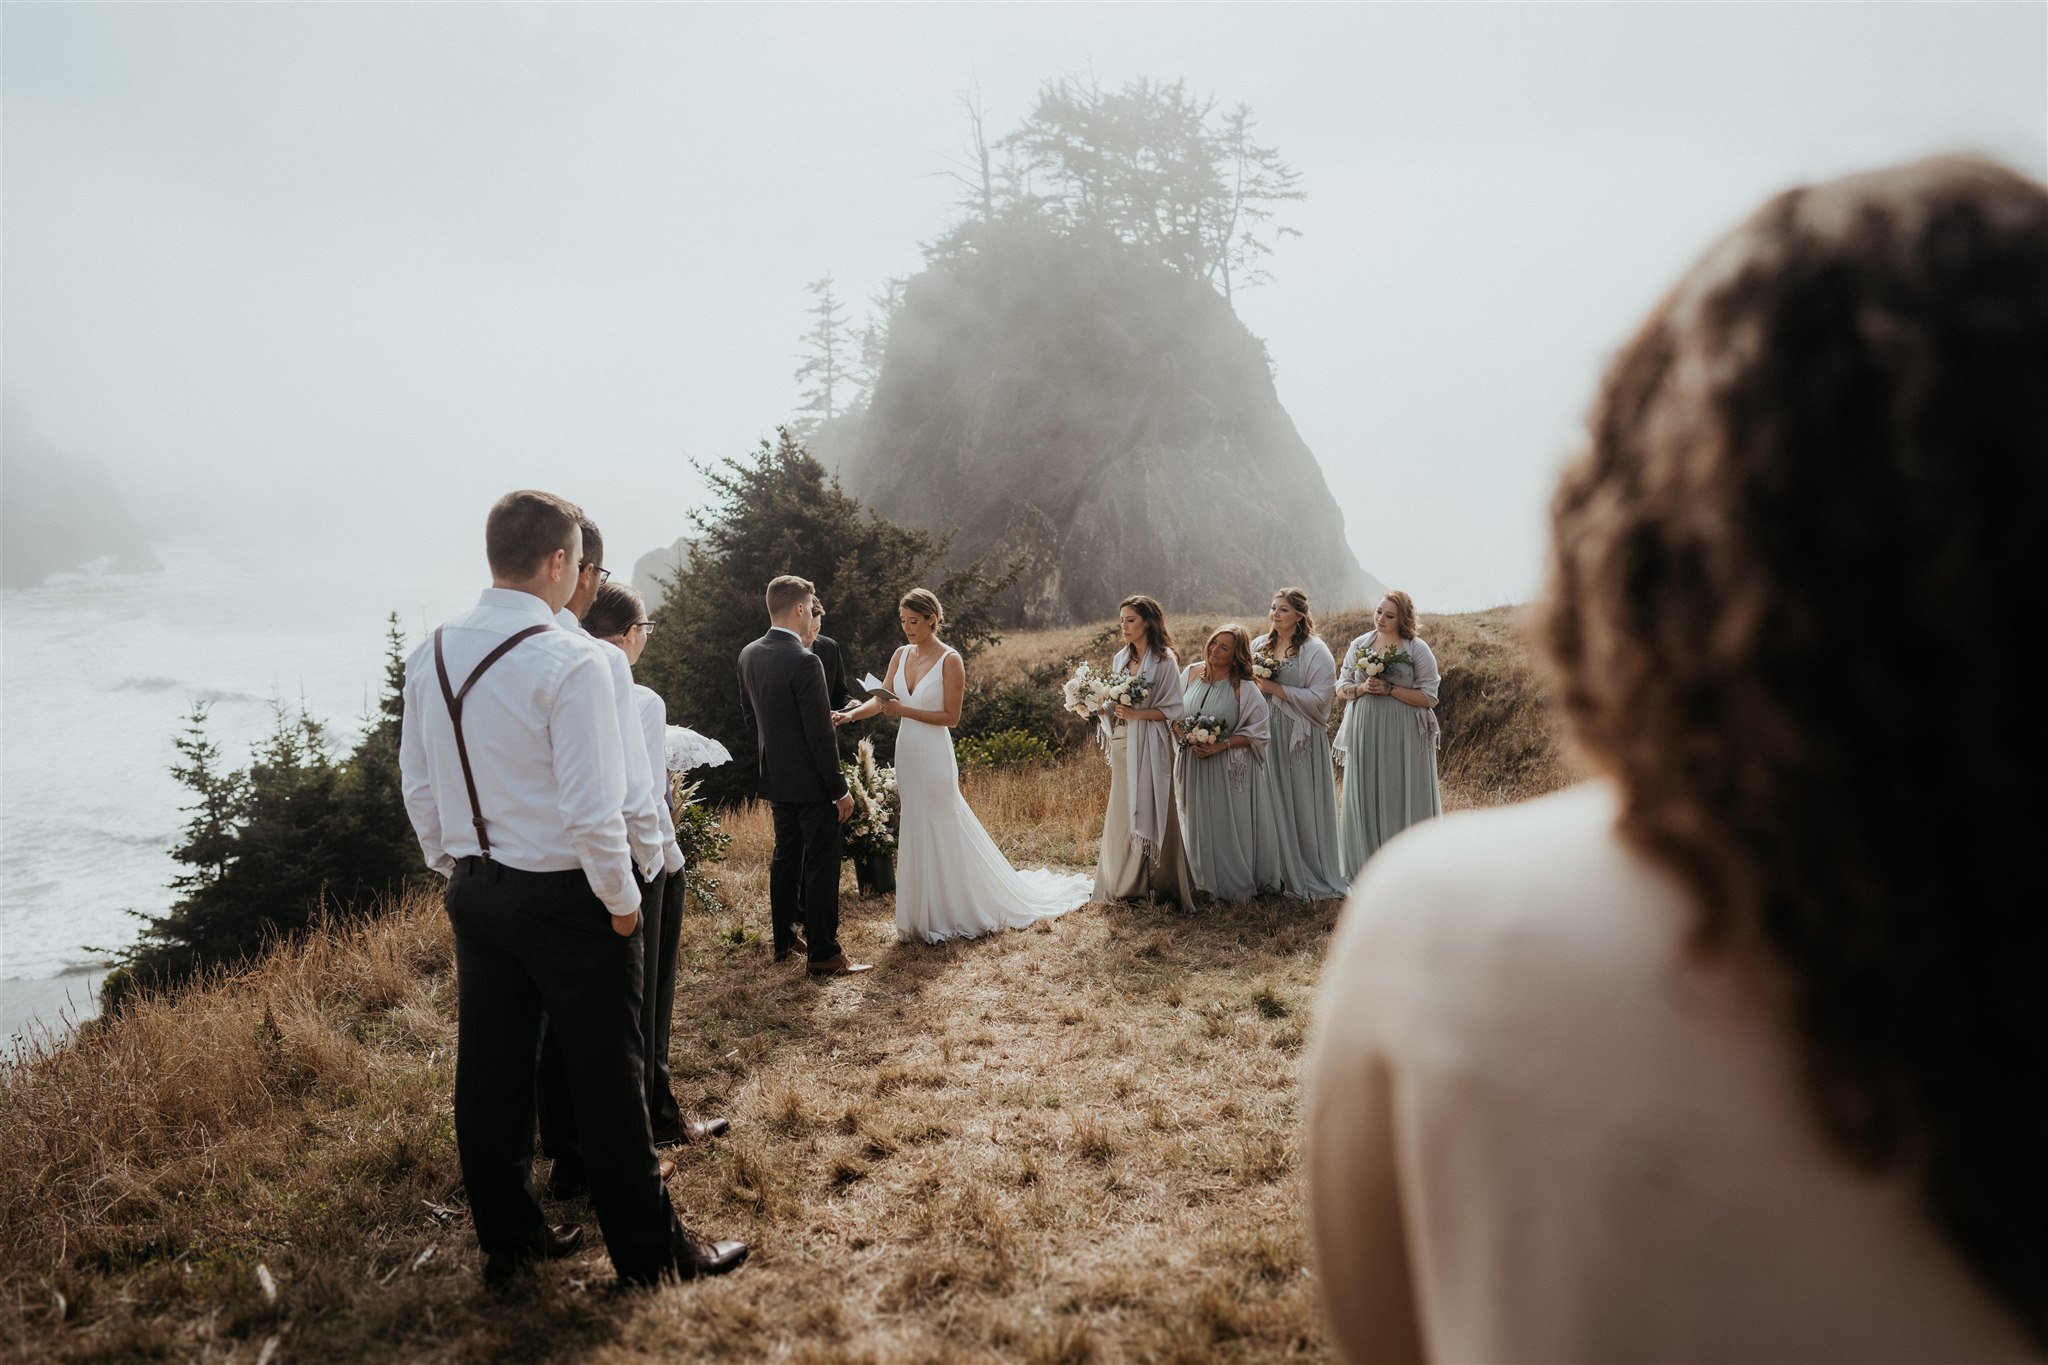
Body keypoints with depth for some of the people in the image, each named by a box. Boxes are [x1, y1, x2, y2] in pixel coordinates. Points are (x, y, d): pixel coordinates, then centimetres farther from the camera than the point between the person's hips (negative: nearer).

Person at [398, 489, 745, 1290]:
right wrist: (622, 899, -9)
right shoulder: (570, 662, -20)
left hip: (472, 890, 7)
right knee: (607, 1080, 6)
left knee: (488, 1073, 16)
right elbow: (591, 809, -22)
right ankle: (647, 1251, 20)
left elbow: (417, 787, 10)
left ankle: (505, 1240, 33)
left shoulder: (429, 656, 2)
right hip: (562, 895, -7)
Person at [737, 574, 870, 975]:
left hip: (775, 777, 8)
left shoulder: (748, 655, 2)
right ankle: (823, 953, 6)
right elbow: (820, 735, -21)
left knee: (786, 856, 19)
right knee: (821, 864, 0)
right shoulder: (804, 662, -23)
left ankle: (784, 940, 30)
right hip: (810, 781, -8)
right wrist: (840, 789, -13)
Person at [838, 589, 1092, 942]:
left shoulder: (950, 660, -11)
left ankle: (948, 915, 14)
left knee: (940, 834, 0)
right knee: (917, 835, 13)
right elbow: (880, 700, 4)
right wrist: (850, 715, -13)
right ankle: (928, 913, 24)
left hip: (934, 756, -6)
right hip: (907, 754, 7)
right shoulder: (901, 655, 7)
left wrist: (904, 711, -20)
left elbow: (951, 717, -13)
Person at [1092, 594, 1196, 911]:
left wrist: (1136, 713, -19)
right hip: (1122, 744, 6)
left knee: (1150, 809, -3)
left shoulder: (1165, 660, -6)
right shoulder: (1120, 659, 12)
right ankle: (1125, 882, 17)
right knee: (1122, 811, 8)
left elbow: (1171, 709, -9)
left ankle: (1157, 883, 8)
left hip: (1149, 746, -6)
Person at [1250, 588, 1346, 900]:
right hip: (1265, 735, 5)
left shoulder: (1315, 651, -7)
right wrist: (1255, 684, -2)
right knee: (1269, 806, 7)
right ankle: (1273, 873, 17)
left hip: (1299, 739, -5)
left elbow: (1320, 697, -16)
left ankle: (1308, 878, 13)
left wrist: (1275, 688, -16)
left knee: (1301, 807, 1)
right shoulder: (1259, 645, 11)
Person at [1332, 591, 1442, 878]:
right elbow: (1341, 689, 12)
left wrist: (1390, 689, -15)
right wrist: (1362, 688, -9)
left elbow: (1429, 697, -6)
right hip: (1364, 732, 3)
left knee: (1401, 798, 0)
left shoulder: (1418, 649, -3)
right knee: (1364, 798, 6)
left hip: (1403, 735, -3)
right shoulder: (1359, 645, 8)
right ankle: (1364, 865, 16)